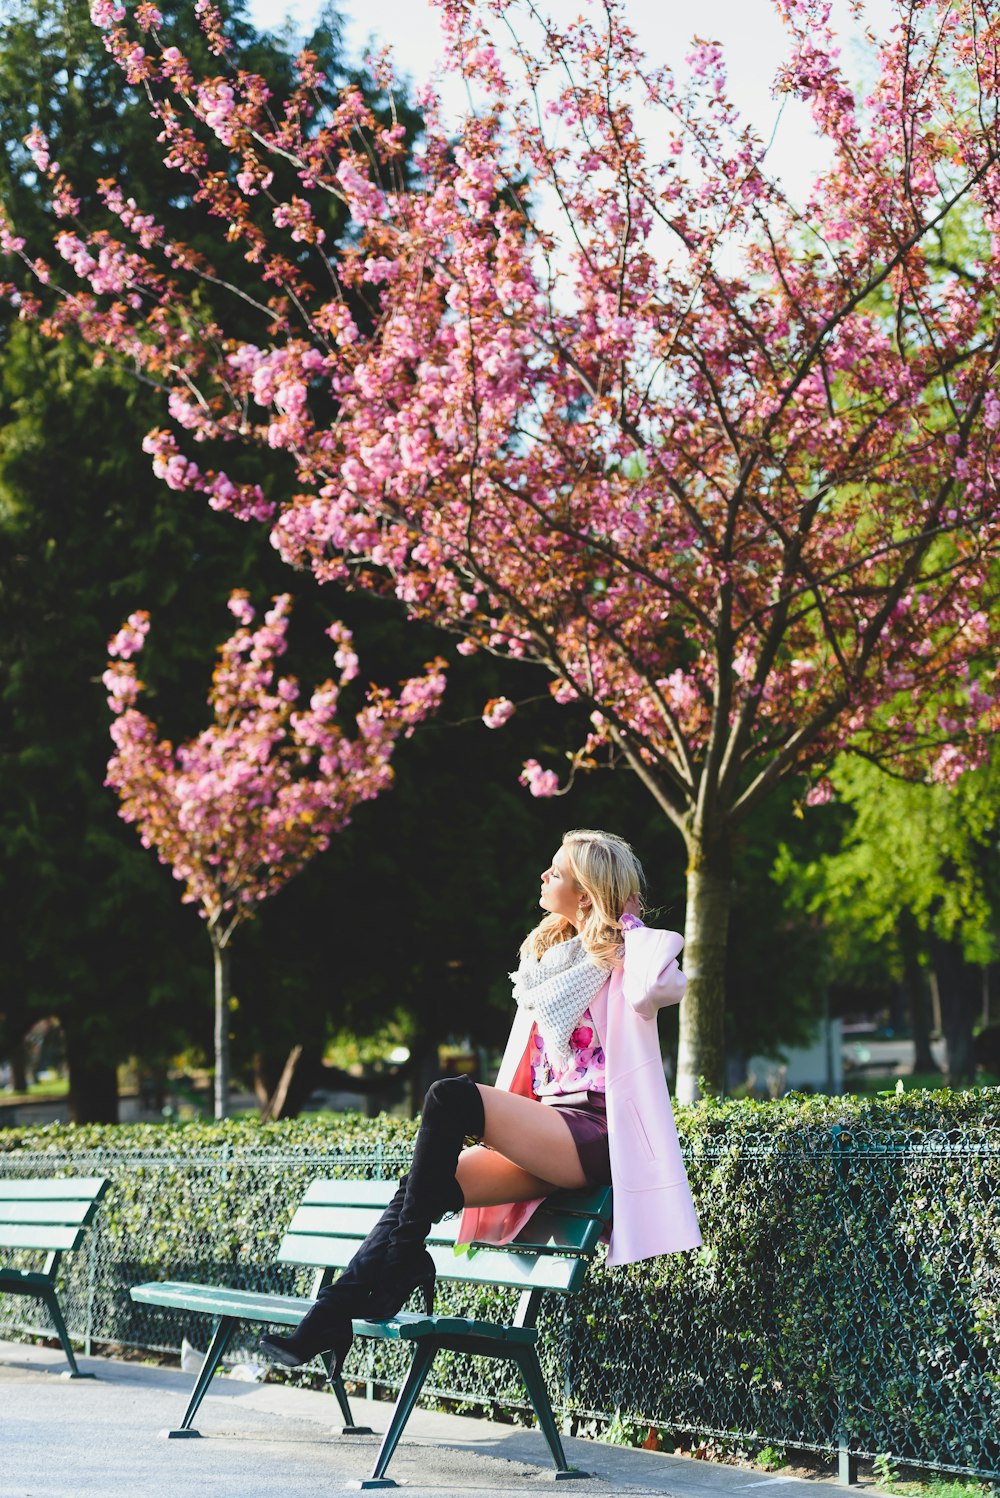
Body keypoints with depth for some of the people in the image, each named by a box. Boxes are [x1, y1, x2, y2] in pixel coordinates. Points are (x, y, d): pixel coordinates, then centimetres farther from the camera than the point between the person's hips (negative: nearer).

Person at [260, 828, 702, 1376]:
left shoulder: (623, 954, 0)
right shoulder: (549, 956, 22)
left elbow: (658, 988, -27)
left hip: (594, 1133, -8)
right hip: (546, 1134, 8)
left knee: (450, 1098, -27)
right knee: (423, 1186, -13)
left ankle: (404, 1263, -20)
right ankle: (329, 1320, -21)